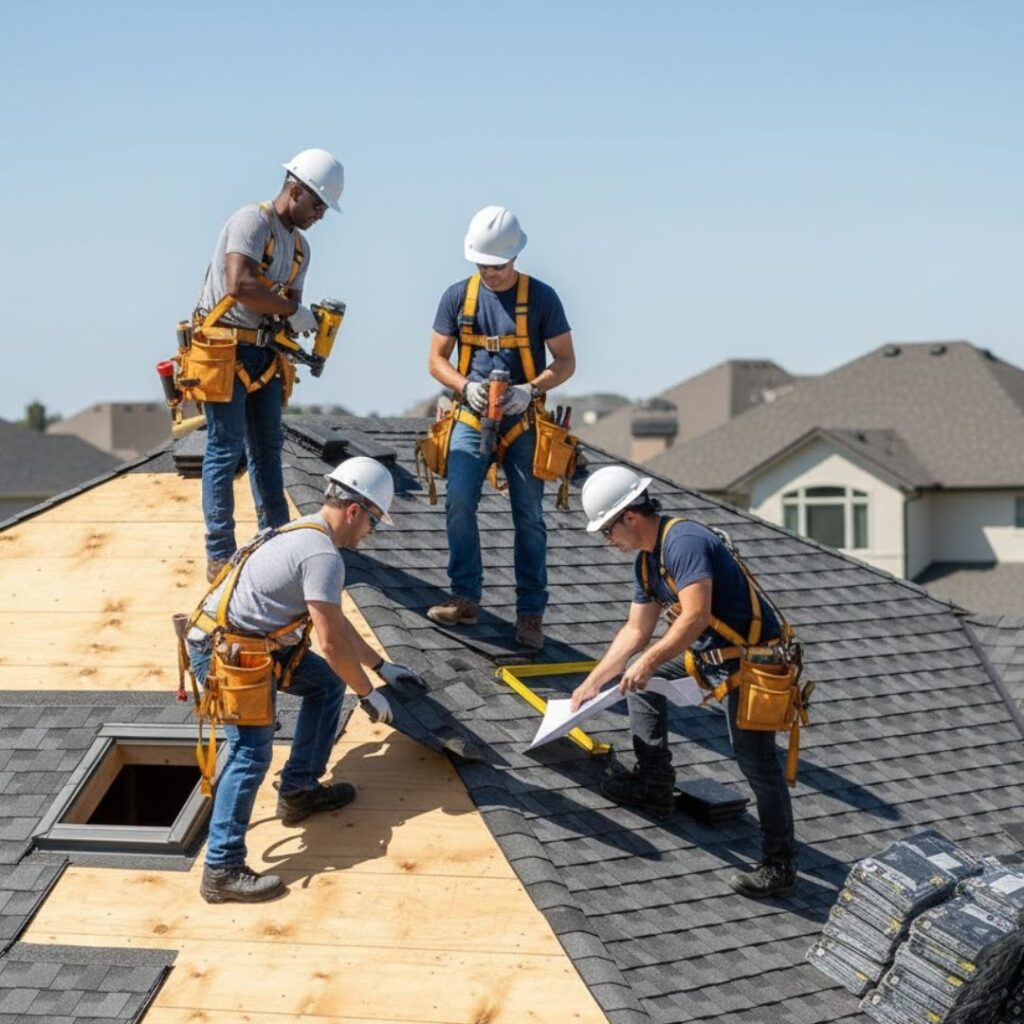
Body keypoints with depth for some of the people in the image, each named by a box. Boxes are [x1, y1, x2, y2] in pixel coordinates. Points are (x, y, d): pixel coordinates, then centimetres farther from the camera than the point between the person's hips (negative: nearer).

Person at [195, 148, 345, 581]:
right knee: (225, 451, -6)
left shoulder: (299, 246, 14)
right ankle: (220, 557, -1)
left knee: (267, 448, 15)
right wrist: (292, 310, -20)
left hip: (264, 353, 9)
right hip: (224, 350, -9)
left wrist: (309, 319, -7)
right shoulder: (252, 222, -15)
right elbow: (240, 286, -28)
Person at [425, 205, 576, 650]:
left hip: (523, 423, -1)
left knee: (529, 517, 1)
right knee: (459, 502, -13)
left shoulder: (541, 297, -3)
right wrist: (466, 386, -14)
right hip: (472, 418, 1)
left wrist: (530, 389, -18)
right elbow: (436, 359, 6)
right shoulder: (458, 296, 2)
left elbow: (565, 362, 0)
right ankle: (465, 598, -1)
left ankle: (531, 613, 8)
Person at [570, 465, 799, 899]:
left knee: (756, 761, -12)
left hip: (751, 658, -11)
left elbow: (695, 616, -29)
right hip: (710, 651, 11)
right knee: (637, 673, 19)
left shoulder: (684, 542, -21)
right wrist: (592, 682, 20)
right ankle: (654, 782, 21)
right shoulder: (646, 561, 10)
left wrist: (650, 661, -21)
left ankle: (780, 867, -3)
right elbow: (636, 630, 18)